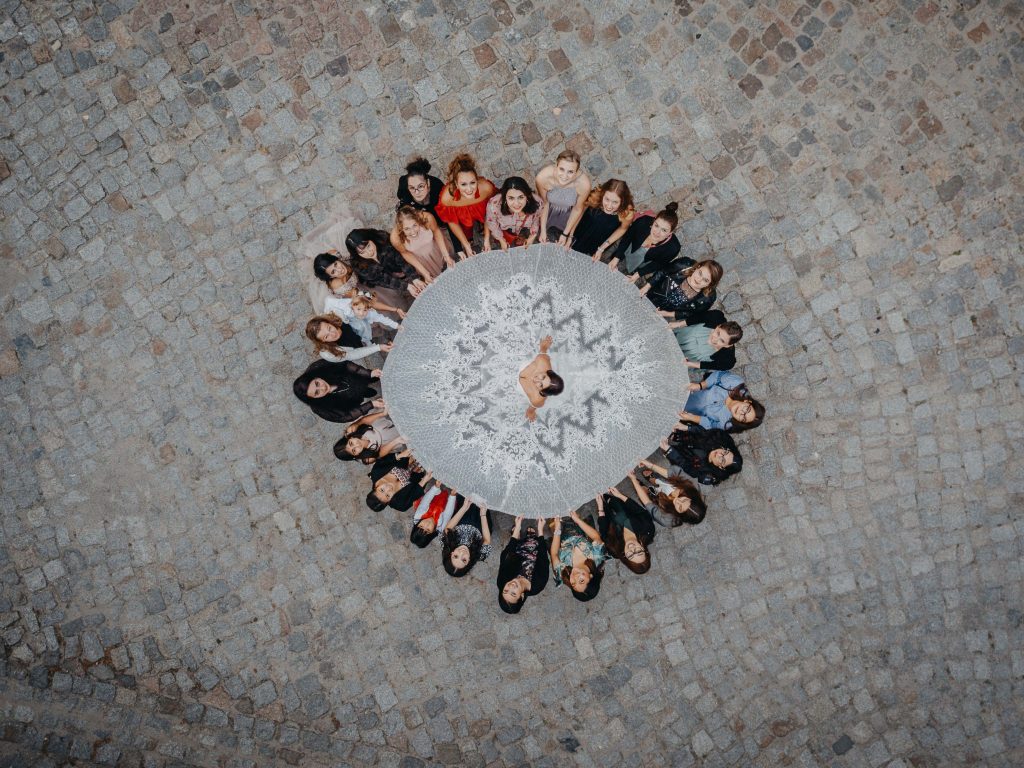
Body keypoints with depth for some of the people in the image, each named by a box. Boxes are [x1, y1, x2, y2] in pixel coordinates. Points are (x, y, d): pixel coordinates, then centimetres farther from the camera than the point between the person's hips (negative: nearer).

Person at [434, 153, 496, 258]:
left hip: (481, 215, 1)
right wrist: (466, 245, -14)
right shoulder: (447, 196, -39)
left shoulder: (486, 188, -39)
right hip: (461, 215, -1)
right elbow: (452, 222, -18)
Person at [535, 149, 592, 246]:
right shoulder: (543, 177, -38)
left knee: (564, 246, 13)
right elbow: (545, 203, -15)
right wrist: (543, 231, -8)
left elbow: (577, 209, -17)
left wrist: (566, 234, -8)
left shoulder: (584, 183, -39)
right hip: (549, 210, 1)